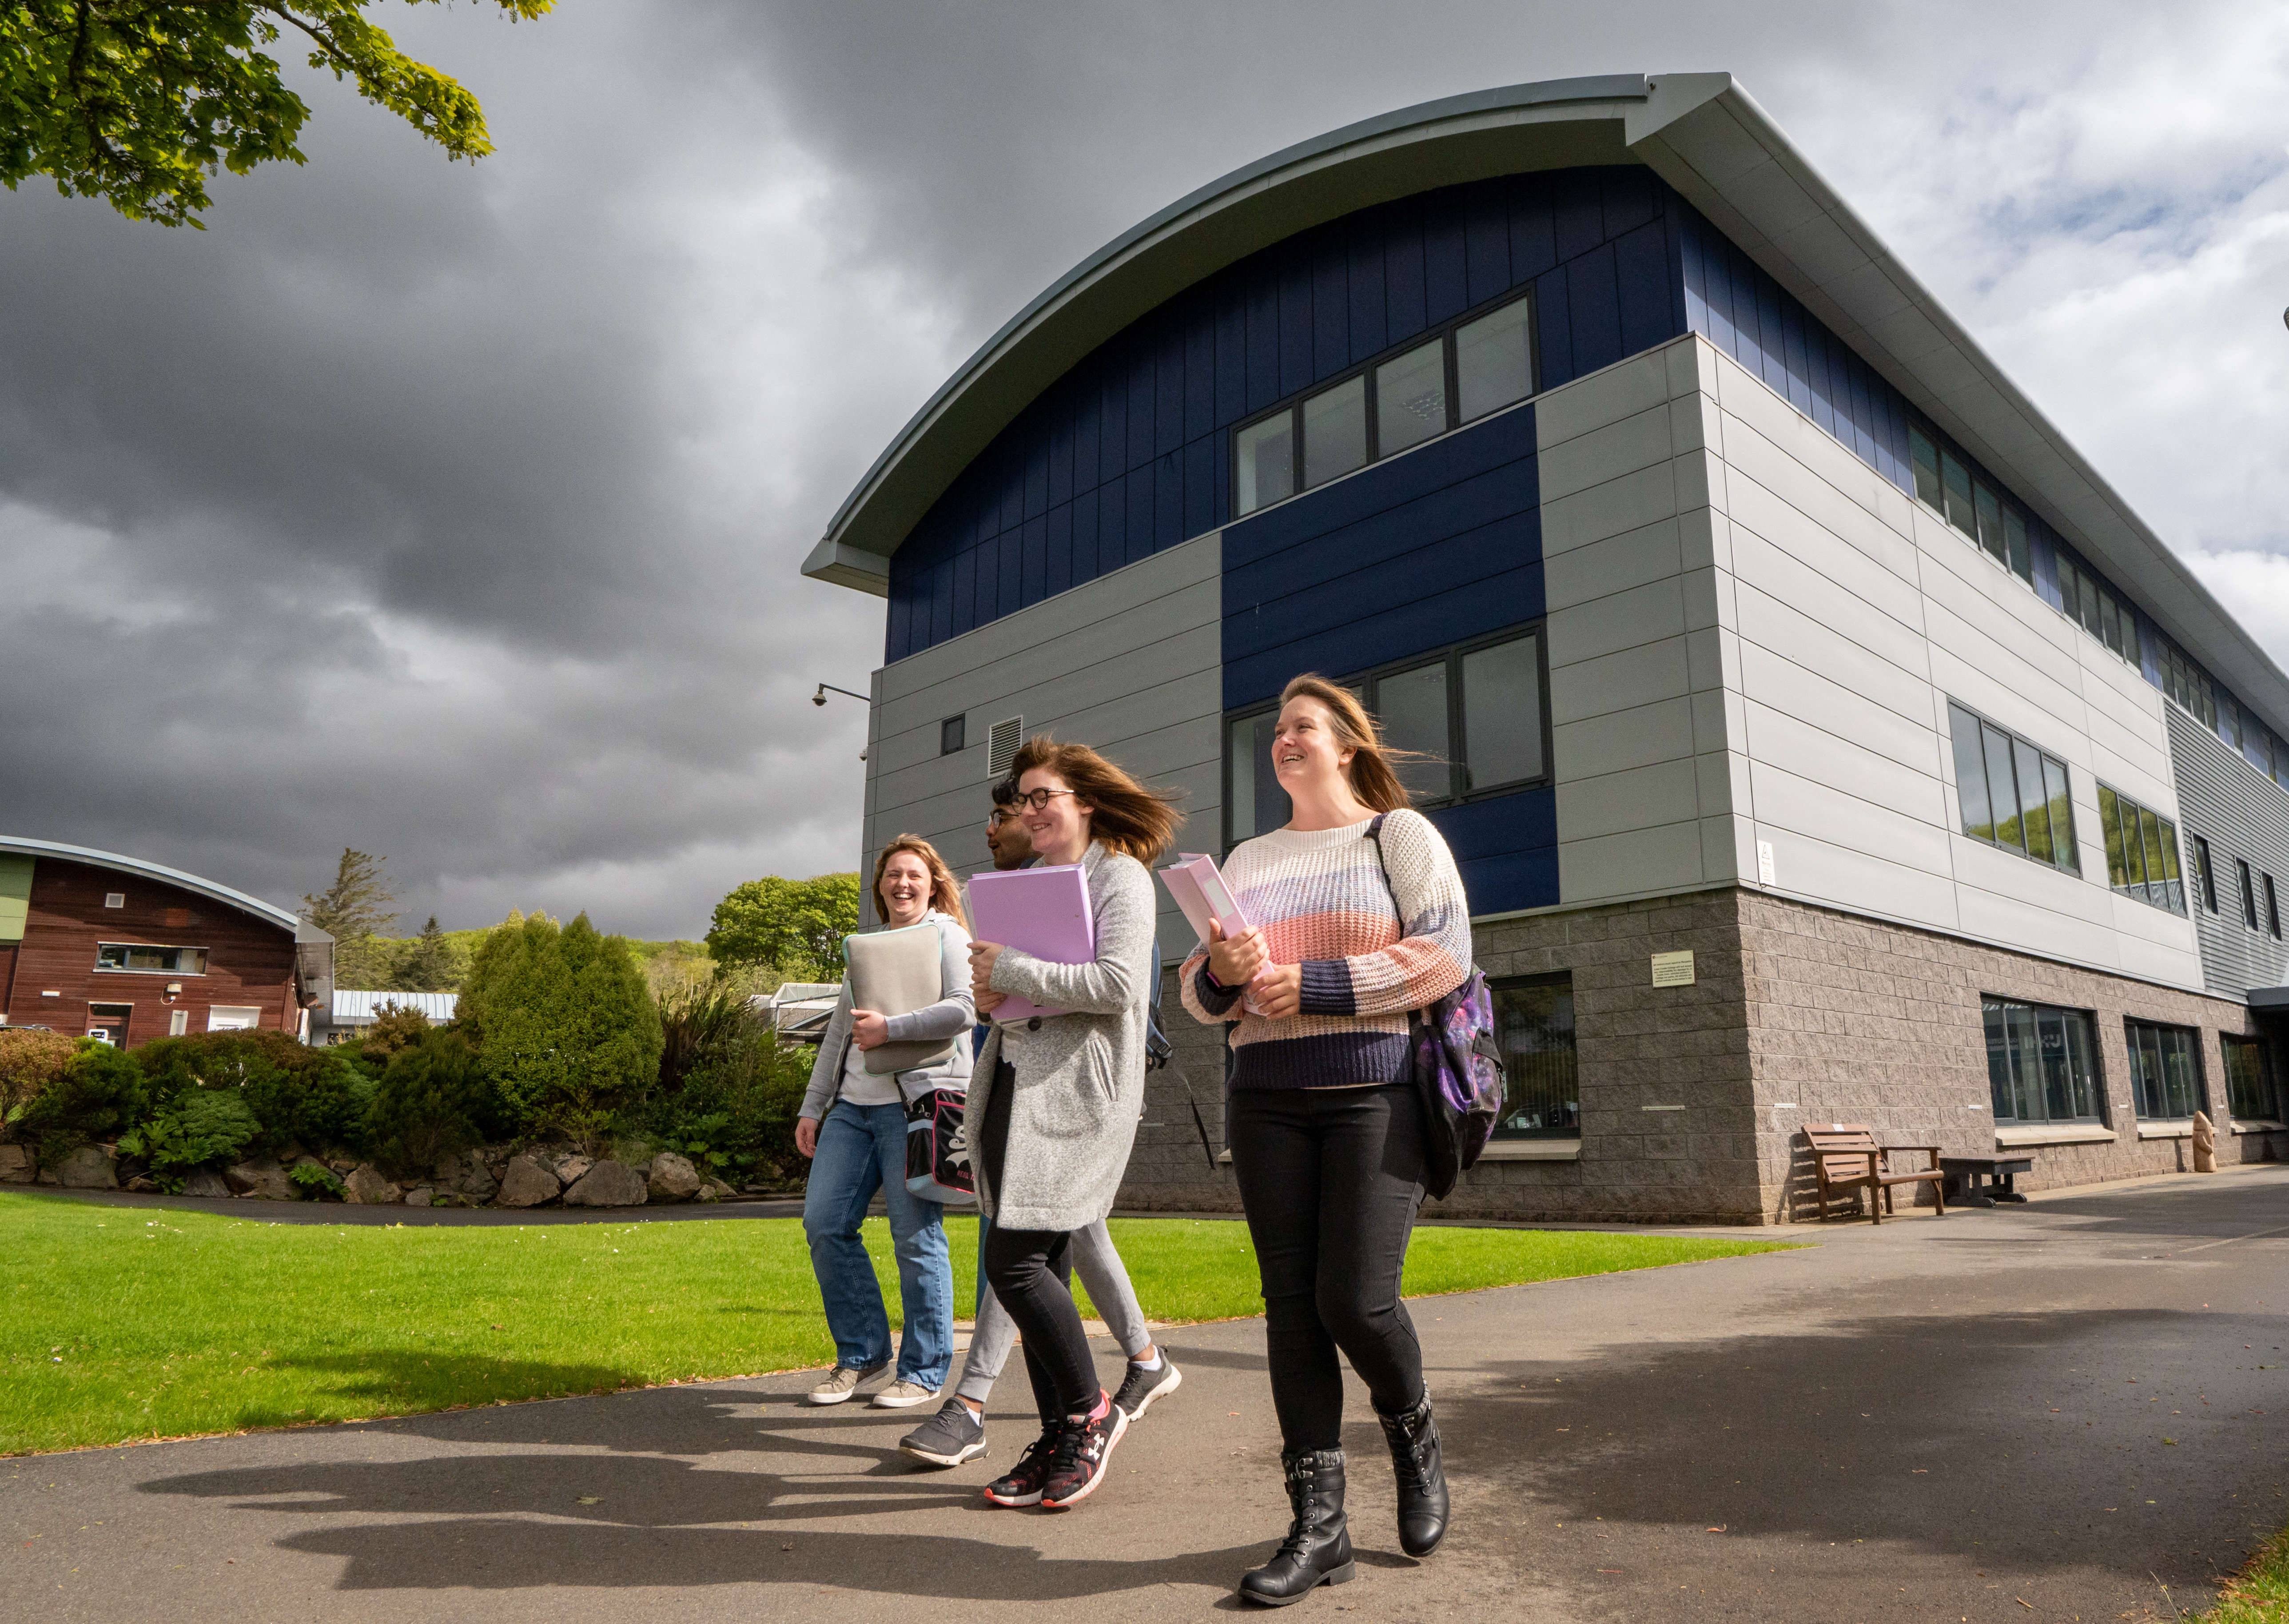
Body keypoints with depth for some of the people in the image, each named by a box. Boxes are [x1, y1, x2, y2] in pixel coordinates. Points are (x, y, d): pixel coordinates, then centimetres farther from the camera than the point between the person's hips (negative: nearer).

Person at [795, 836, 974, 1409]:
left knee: (916, 1236, -5)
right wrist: (812, 1108, 19)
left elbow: (964, 1009, -13)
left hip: (919, 1099, -7)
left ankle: (924, 1371, 7)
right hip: (854, 1104, 7)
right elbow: (838, 1034, 24)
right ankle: (861, 1352, 14)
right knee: (823, 1222, 0)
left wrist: (889, 1028, -16)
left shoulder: (947, 935, 3)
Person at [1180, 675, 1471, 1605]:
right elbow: (1196, 990, 17)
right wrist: (1223, 974, -8)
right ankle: (1317, 1525, 11)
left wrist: (1309, 983, -12)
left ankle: (1414, 1435, 23)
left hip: (1375, 1093, -4)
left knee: (1356, 1300, -9)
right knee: (1291, 1305, 2)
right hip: (1268, 1101, 4)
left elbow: (1444, 955, -8)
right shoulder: (1248, 861, 19)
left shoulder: (1400, 833, 5)